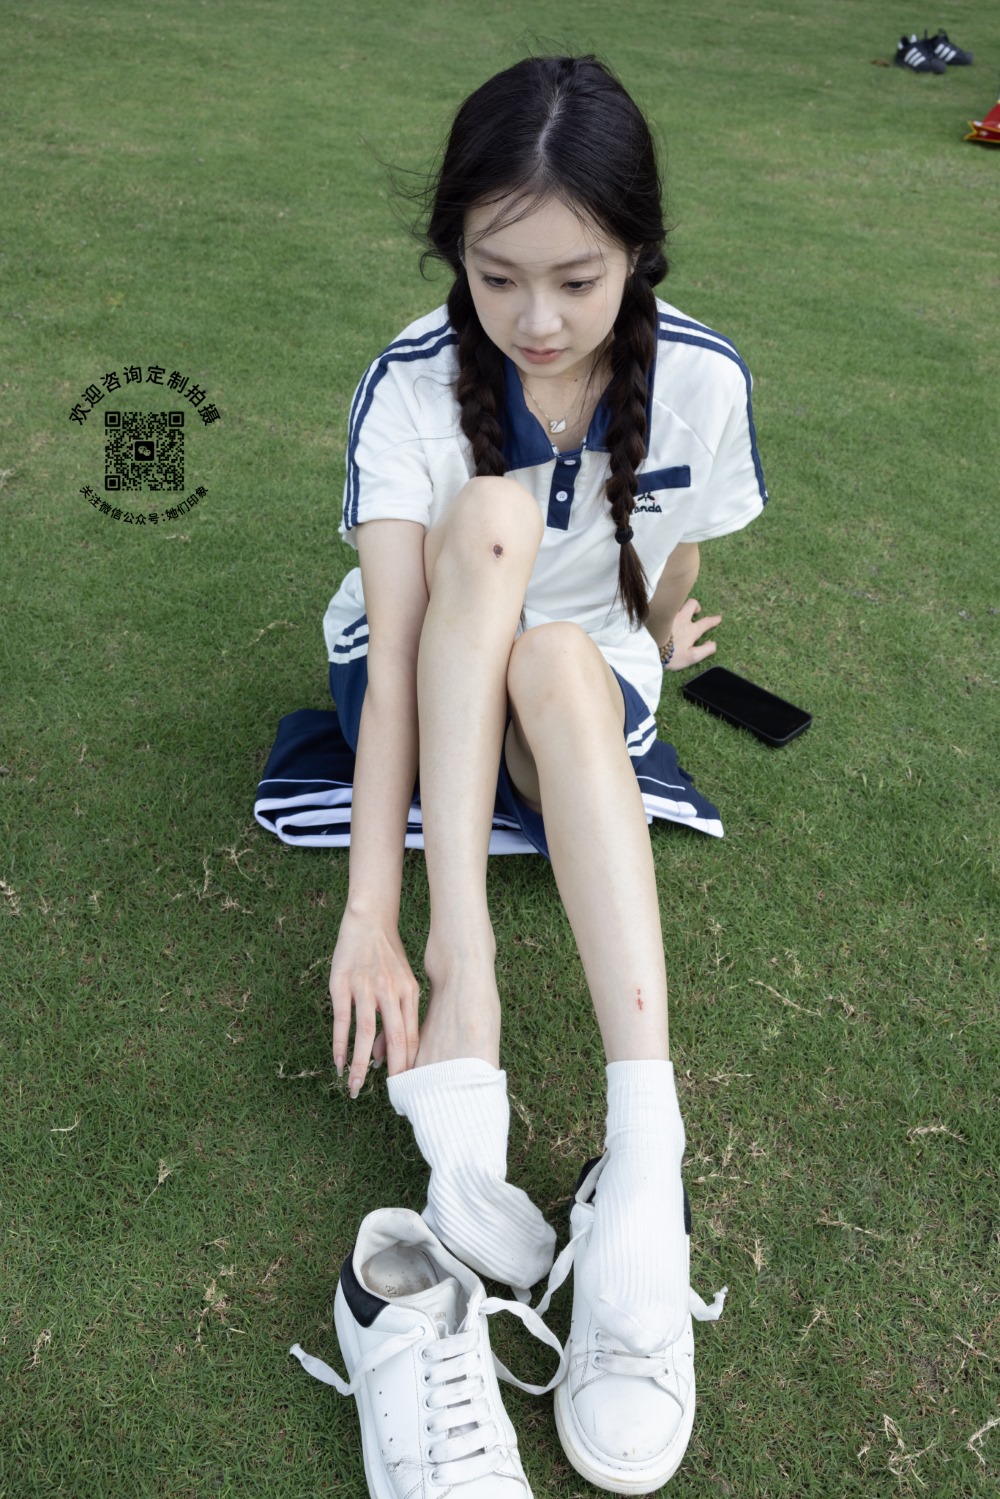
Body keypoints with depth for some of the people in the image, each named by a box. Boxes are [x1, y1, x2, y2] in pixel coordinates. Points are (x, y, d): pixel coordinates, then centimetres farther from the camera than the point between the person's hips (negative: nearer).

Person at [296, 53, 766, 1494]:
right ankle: (461, 995, -40)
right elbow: (394, 648, -30)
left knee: (564, 658, -36)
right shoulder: (415, 383, -21)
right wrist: (372, 914, -35)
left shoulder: (700, 381, -17)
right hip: (428, 692, 0)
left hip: (589, 700, 1)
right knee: (491, 516, -32)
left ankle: (646, 1162, -47)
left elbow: (669, 584, 1)